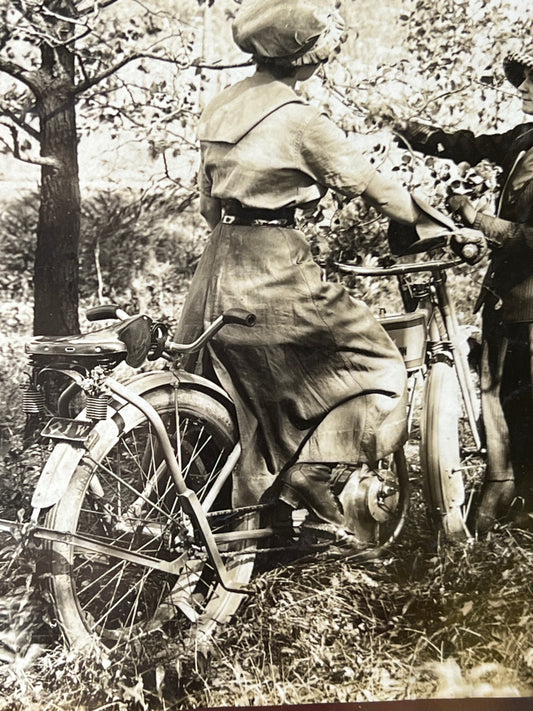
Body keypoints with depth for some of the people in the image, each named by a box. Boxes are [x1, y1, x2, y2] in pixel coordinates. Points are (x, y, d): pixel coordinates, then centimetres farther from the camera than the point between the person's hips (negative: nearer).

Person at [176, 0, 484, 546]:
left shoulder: (220, 109, 11)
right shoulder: (296, 119, -12)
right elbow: (369, 185, -9)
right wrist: (439, 226, 0)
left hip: (218, 271, 8)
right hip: (275, 271, -8)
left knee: (243, 395, 17)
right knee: (374, 363, 4)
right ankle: (311, 477, -4)